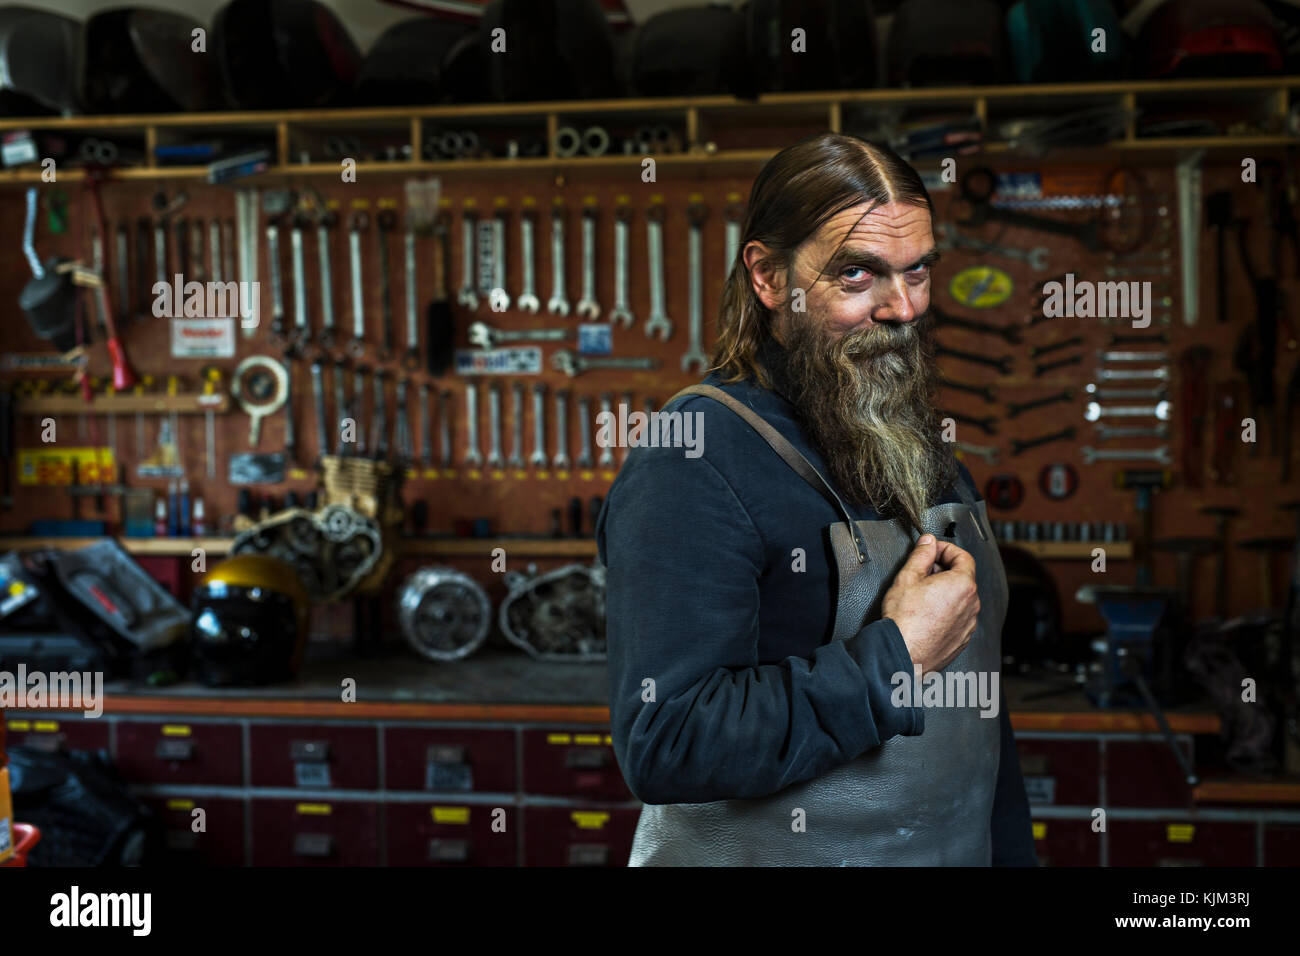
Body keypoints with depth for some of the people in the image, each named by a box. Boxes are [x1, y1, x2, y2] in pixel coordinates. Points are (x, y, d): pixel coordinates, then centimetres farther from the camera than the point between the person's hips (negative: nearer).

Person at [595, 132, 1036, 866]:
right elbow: (663, 745, -30)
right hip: (771, 856, -7)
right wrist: (896, 657, -26)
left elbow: (979, 696, 14)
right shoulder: (689, 462, -21)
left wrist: (1013, 853, 10)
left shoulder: (925, 448, 6)